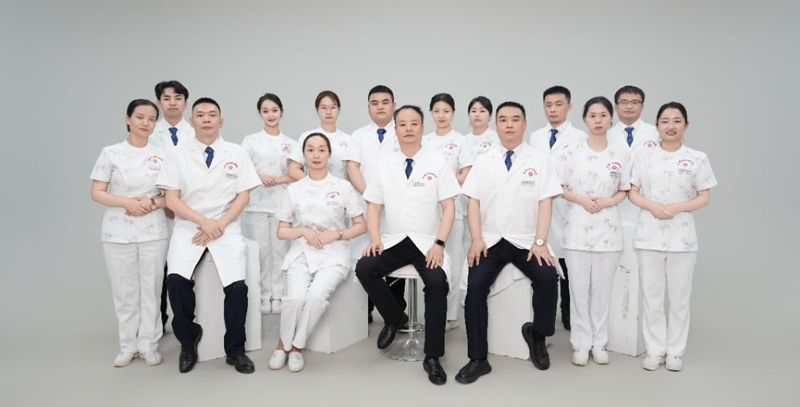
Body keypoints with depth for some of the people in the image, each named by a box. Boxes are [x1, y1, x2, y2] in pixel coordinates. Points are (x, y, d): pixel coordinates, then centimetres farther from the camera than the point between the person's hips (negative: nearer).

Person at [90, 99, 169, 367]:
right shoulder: (110, 153, 1)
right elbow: (96, 193, -2)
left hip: (153, 232, 1)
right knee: (124, 291, 6)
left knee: (151, 289, 5)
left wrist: (153, 203, -13)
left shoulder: (162, 156, 5)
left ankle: (149, 344, 17)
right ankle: (128, 345, 19)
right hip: (118, 233, -1)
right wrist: (128, 202, -17)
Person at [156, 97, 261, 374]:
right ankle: (188, 340, 4)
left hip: (226, 229, 0)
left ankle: (235, 349, 5)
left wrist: (220, 225, -10)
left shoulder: (236, 153, 5)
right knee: (176, 280, -23)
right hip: (188, 228, 1)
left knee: (237, 286, -18)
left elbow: (243, 196, 2)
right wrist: (204, 222, -13)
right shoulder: (179, 155, 5)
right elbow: (171, 199, -1)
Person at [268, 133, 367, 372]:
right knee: (296, 298, -27)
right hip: (301, 254, 1)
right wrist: (303, 230, -9)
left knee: (316, 295, -30)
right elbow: (281, 231, 11)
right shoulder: (294, 189, 9)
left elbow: (361, 226, 6)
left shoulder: (343, 187, 5)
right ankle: (283, 344, 0)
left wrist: (335, 234, -9)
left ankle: (297, 346, -7)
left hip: (333, 255, -1)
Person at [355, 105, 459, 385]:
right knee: (364, 268, -24)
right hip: (393, 241, 2)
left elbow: (449, 208, 0)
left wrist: (439, 243, -14)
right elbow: (373, 207, 9)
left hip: (427, 243, -2)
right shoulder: (385, 163, 9)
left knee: (437, 283, -29)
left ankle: (433, 357, -12)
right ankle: (394, 318, 5)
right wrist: (375, 239, -8)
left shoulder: (437, 163, 4)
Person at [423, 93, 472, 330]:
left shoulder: (460, 141, 1)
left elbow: (465, 177, -4)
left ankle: (450, 315, 8)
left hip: (452, 206, -3)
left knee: (452, 262, -1)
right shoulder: (425, 141, 11)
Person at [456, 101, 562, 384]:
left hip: (526, 242, -1)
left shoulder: (539, 160, 6)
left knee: (547, 277, -27)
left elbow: (545, 203, 0)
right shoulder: (483, 162, 10)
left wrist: (540, 242, -11)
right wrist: (476, 239, -8)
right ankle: (478, 359, -6)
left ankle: (537, 334, 2)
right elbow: (473, 202, 5)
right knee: (475, 287, -20)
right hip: (490, 241, 1)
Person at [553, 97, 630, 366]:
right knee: (579, 288, 3)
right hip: (577, 228, -1)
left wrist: (606, 201, -11)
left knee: (602, 289, 7)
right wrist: (582, 199, -14)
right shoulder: (570, 152, 0)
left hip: (607, 229, 1)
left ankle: (599, 343, 21)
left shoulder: (621, 154, 5)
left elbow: (624, 191, 8)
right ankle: (581, 344, 15)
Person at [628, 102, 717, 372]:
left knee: (679, 296, 7)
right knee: (652, 296, 6)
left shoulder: (697, 159, 2)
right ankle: (654, 350, 18)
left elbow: (704, 197, 1)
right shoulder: (644, 158, 4)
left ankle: (675, 351, 20)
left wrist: (677, 208, -15)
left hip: (682, 236, 0)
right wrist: (653, 206, -14)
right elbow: (633, 193, 5)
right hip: (649, 235, 1)